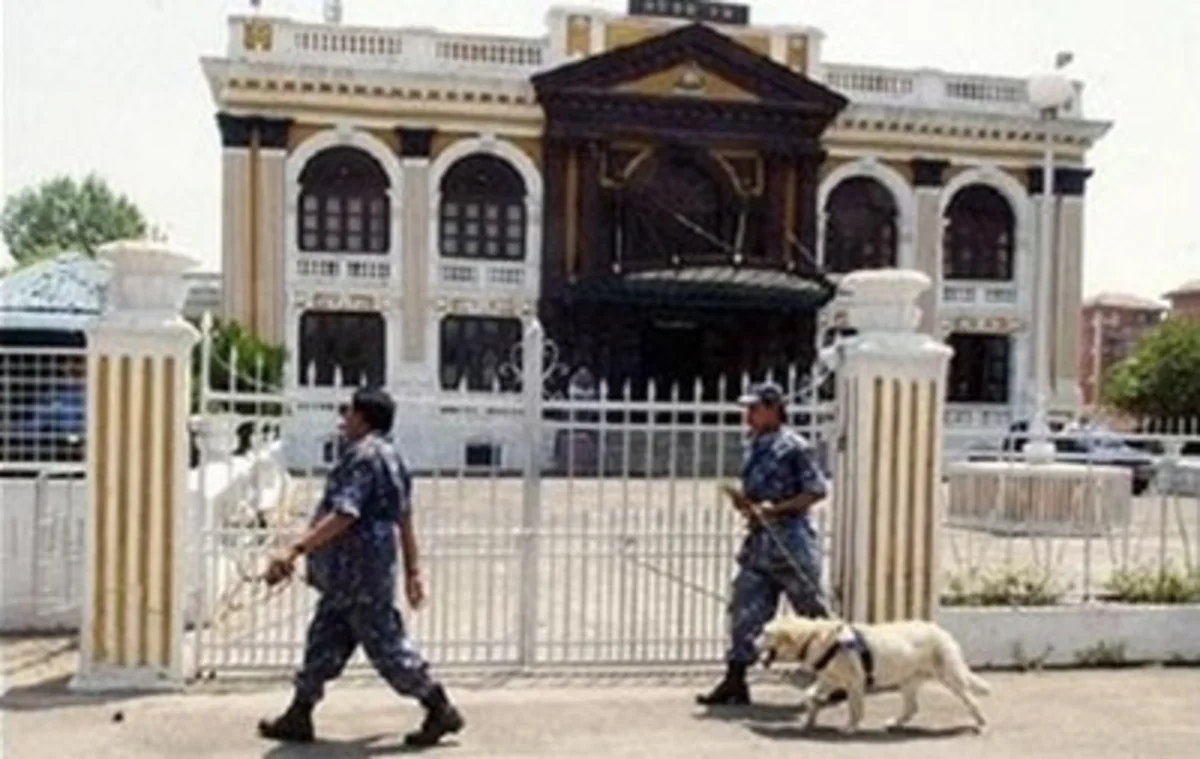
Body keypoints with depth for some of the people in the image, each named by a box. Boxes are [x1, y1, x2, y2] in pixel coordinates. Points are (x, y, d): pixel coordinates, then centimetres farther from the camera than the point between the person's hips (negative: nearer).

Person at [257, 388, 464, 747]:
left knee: (386, 645, -2)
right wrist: (412, 570, 21)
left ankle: (440, 710, 6)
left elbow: (343, 515, -27)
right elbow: (405, 520, 18)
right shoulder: (390, 457, 15)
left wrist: (296, 550, -30)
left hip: (359, 572, -10)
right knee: (323, 642, 13)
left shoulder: (363, 456, -16)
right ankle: (298, 717, 20)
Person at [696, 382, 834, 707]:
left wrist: (774, 509, -19)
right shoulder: (754, 446, 12)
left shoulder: (793, 446, -11)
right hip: (759, 541, 7)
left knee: (813, 612, 6)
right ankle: (735, 682, 7)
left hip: (790, 541, -7)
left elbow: (816, 490, -13)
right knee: (745, 610, 3)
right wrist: (743, 501, 0)